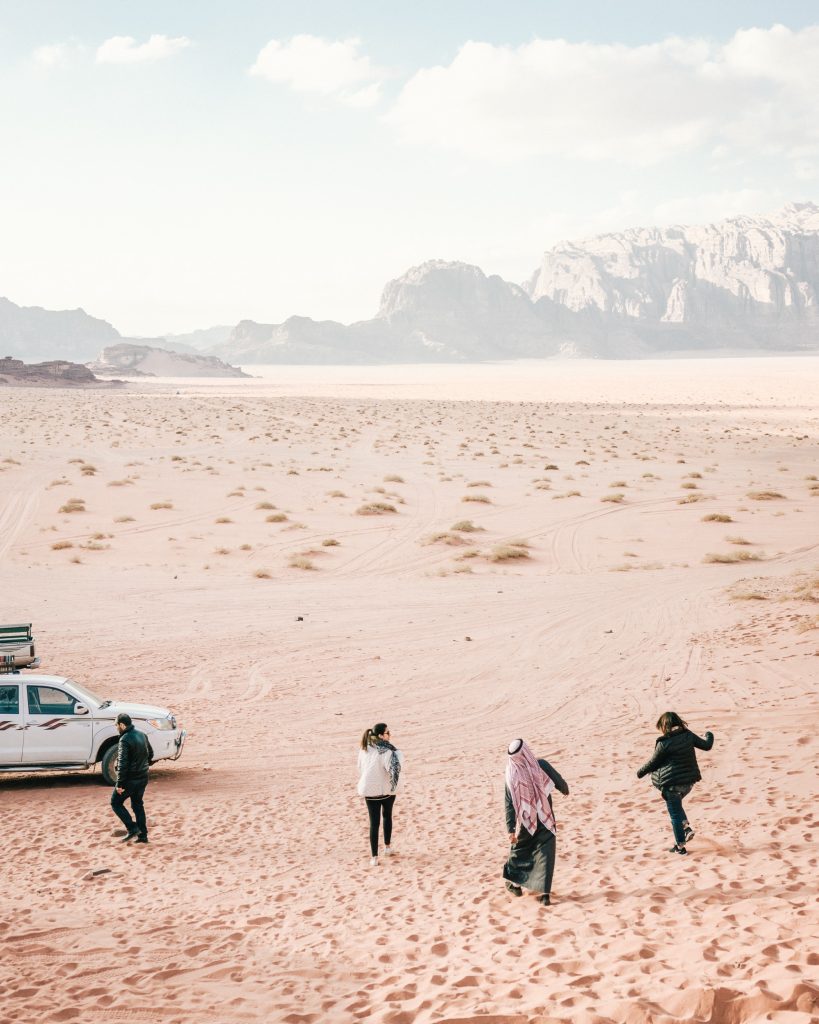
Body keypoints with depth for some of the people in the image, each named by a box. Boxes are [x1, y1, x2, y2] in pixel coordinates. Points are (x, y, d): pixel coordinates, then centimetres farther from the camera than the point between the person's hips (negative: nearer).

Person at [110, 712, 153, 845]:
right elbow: (150, 754, 17)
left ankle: (132, 829, -2)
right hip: (143, 778, 8)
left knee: (116, 802, 8)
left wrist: (120, 784, -19)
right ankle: (142, 835, 17)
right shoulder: (142, 735, 6)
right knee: (138, 805, 18)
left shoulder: (125, 740, -20)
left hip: (130, 779, -8)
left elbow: (122, 764, -22)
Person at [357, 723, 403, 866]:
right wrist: (397, 753, -19)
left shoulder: (364, 749, 0)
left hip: (370, 791, 3)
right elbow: (394, 768, -30)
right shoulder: (386, 751, -19)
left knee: (374, 822, 4)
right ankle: (387, 846, 34)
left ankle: (374, 857, -2)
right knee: (387, 816, 23)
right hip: (386, 789, -3)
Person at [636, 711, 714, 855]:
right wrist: (709, 736, 32)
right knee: (677, 806, 29)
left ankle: (680, 847, 15)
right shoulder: (688, 735, -3)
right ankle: (686, 828, 12)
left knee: (675, 814, 7)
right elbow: (706, 745, 9)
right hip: (689, 781, 6)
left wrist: (640, 772, 12)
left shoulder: (664, 743, -17)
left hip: (672, 783, -6)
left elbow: (653, 762, -7)